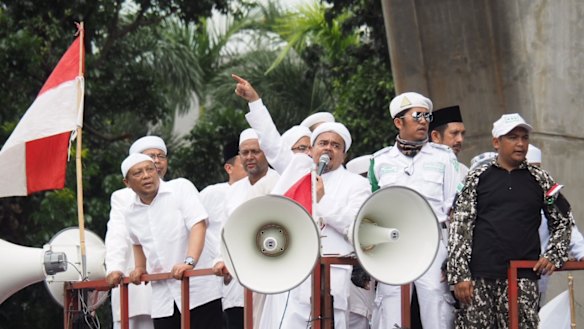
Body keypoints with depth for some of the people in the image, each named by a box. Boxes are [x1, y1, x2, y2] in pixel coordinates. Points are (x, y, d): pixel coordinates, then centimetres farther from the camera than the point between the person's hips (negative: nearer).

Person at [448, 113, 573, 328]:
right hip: (480, 276, -1)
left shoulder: (539, 180, 12)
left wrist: (553, 257, 7)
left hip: (523, 279, 1)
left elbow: (563, 221, 22)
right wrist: (459, 275, -5)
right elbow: (459, 227, 3)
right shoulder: (477, 178, 8)